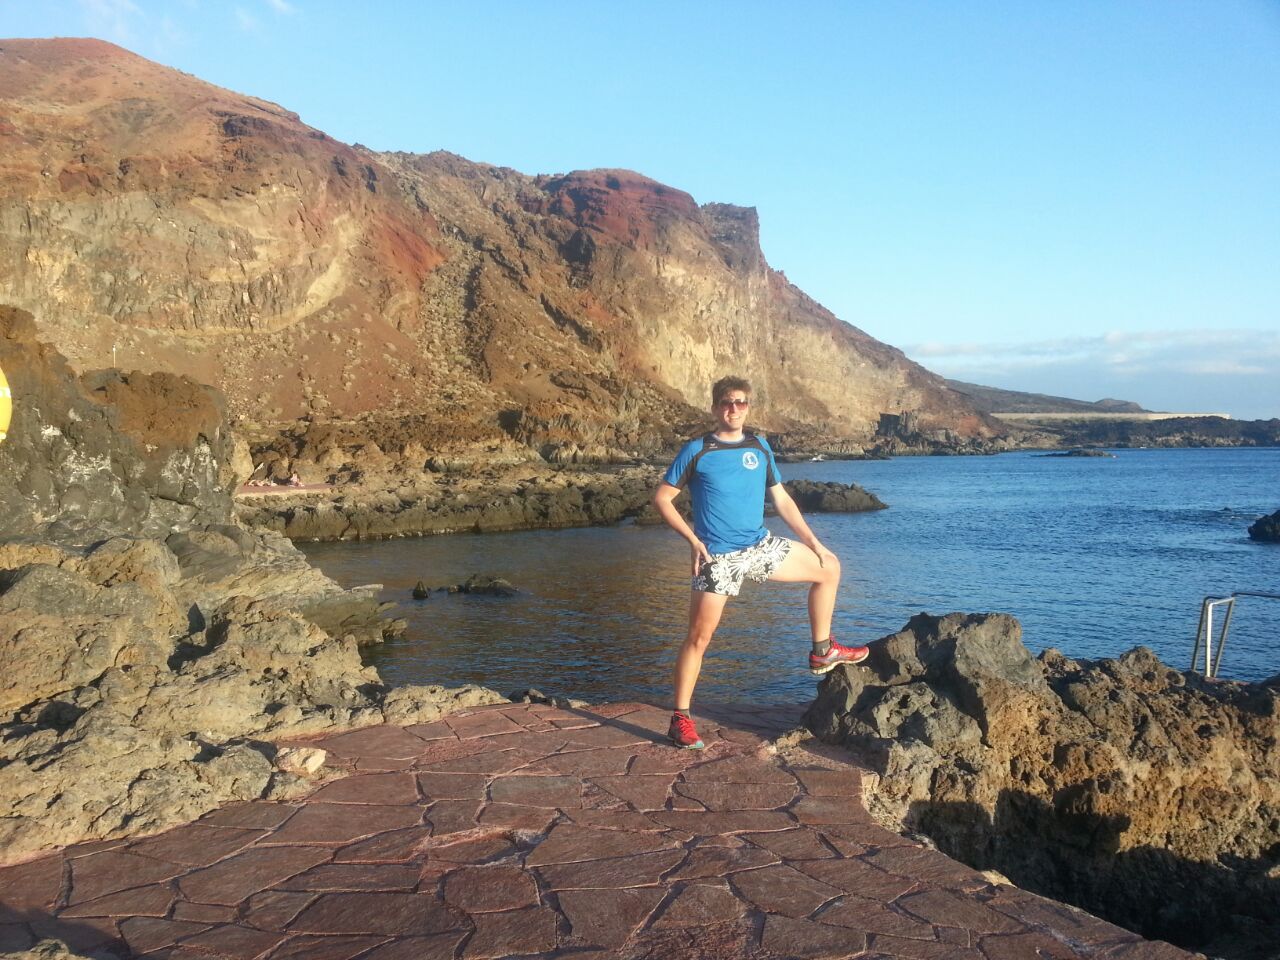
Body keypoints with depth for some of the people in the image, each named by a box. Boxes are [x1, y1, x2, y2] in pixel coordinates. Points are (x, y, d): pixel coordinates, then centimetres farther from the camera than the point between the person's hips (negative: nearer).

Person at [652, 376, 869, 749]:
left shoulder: (759, 446, 7)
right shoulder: (697, 450, -7)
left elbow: (781, 499, 14)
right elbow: (662, 498, -5)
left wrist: (813, 542, 10)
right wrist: (693, 539, -14)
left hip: (761, 546, 6)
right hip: (718, 557, -5)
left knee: (829, 567, 10)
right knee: (699, 637, -5)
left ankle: (822, 651, 23)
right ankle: (681, 719, 6)